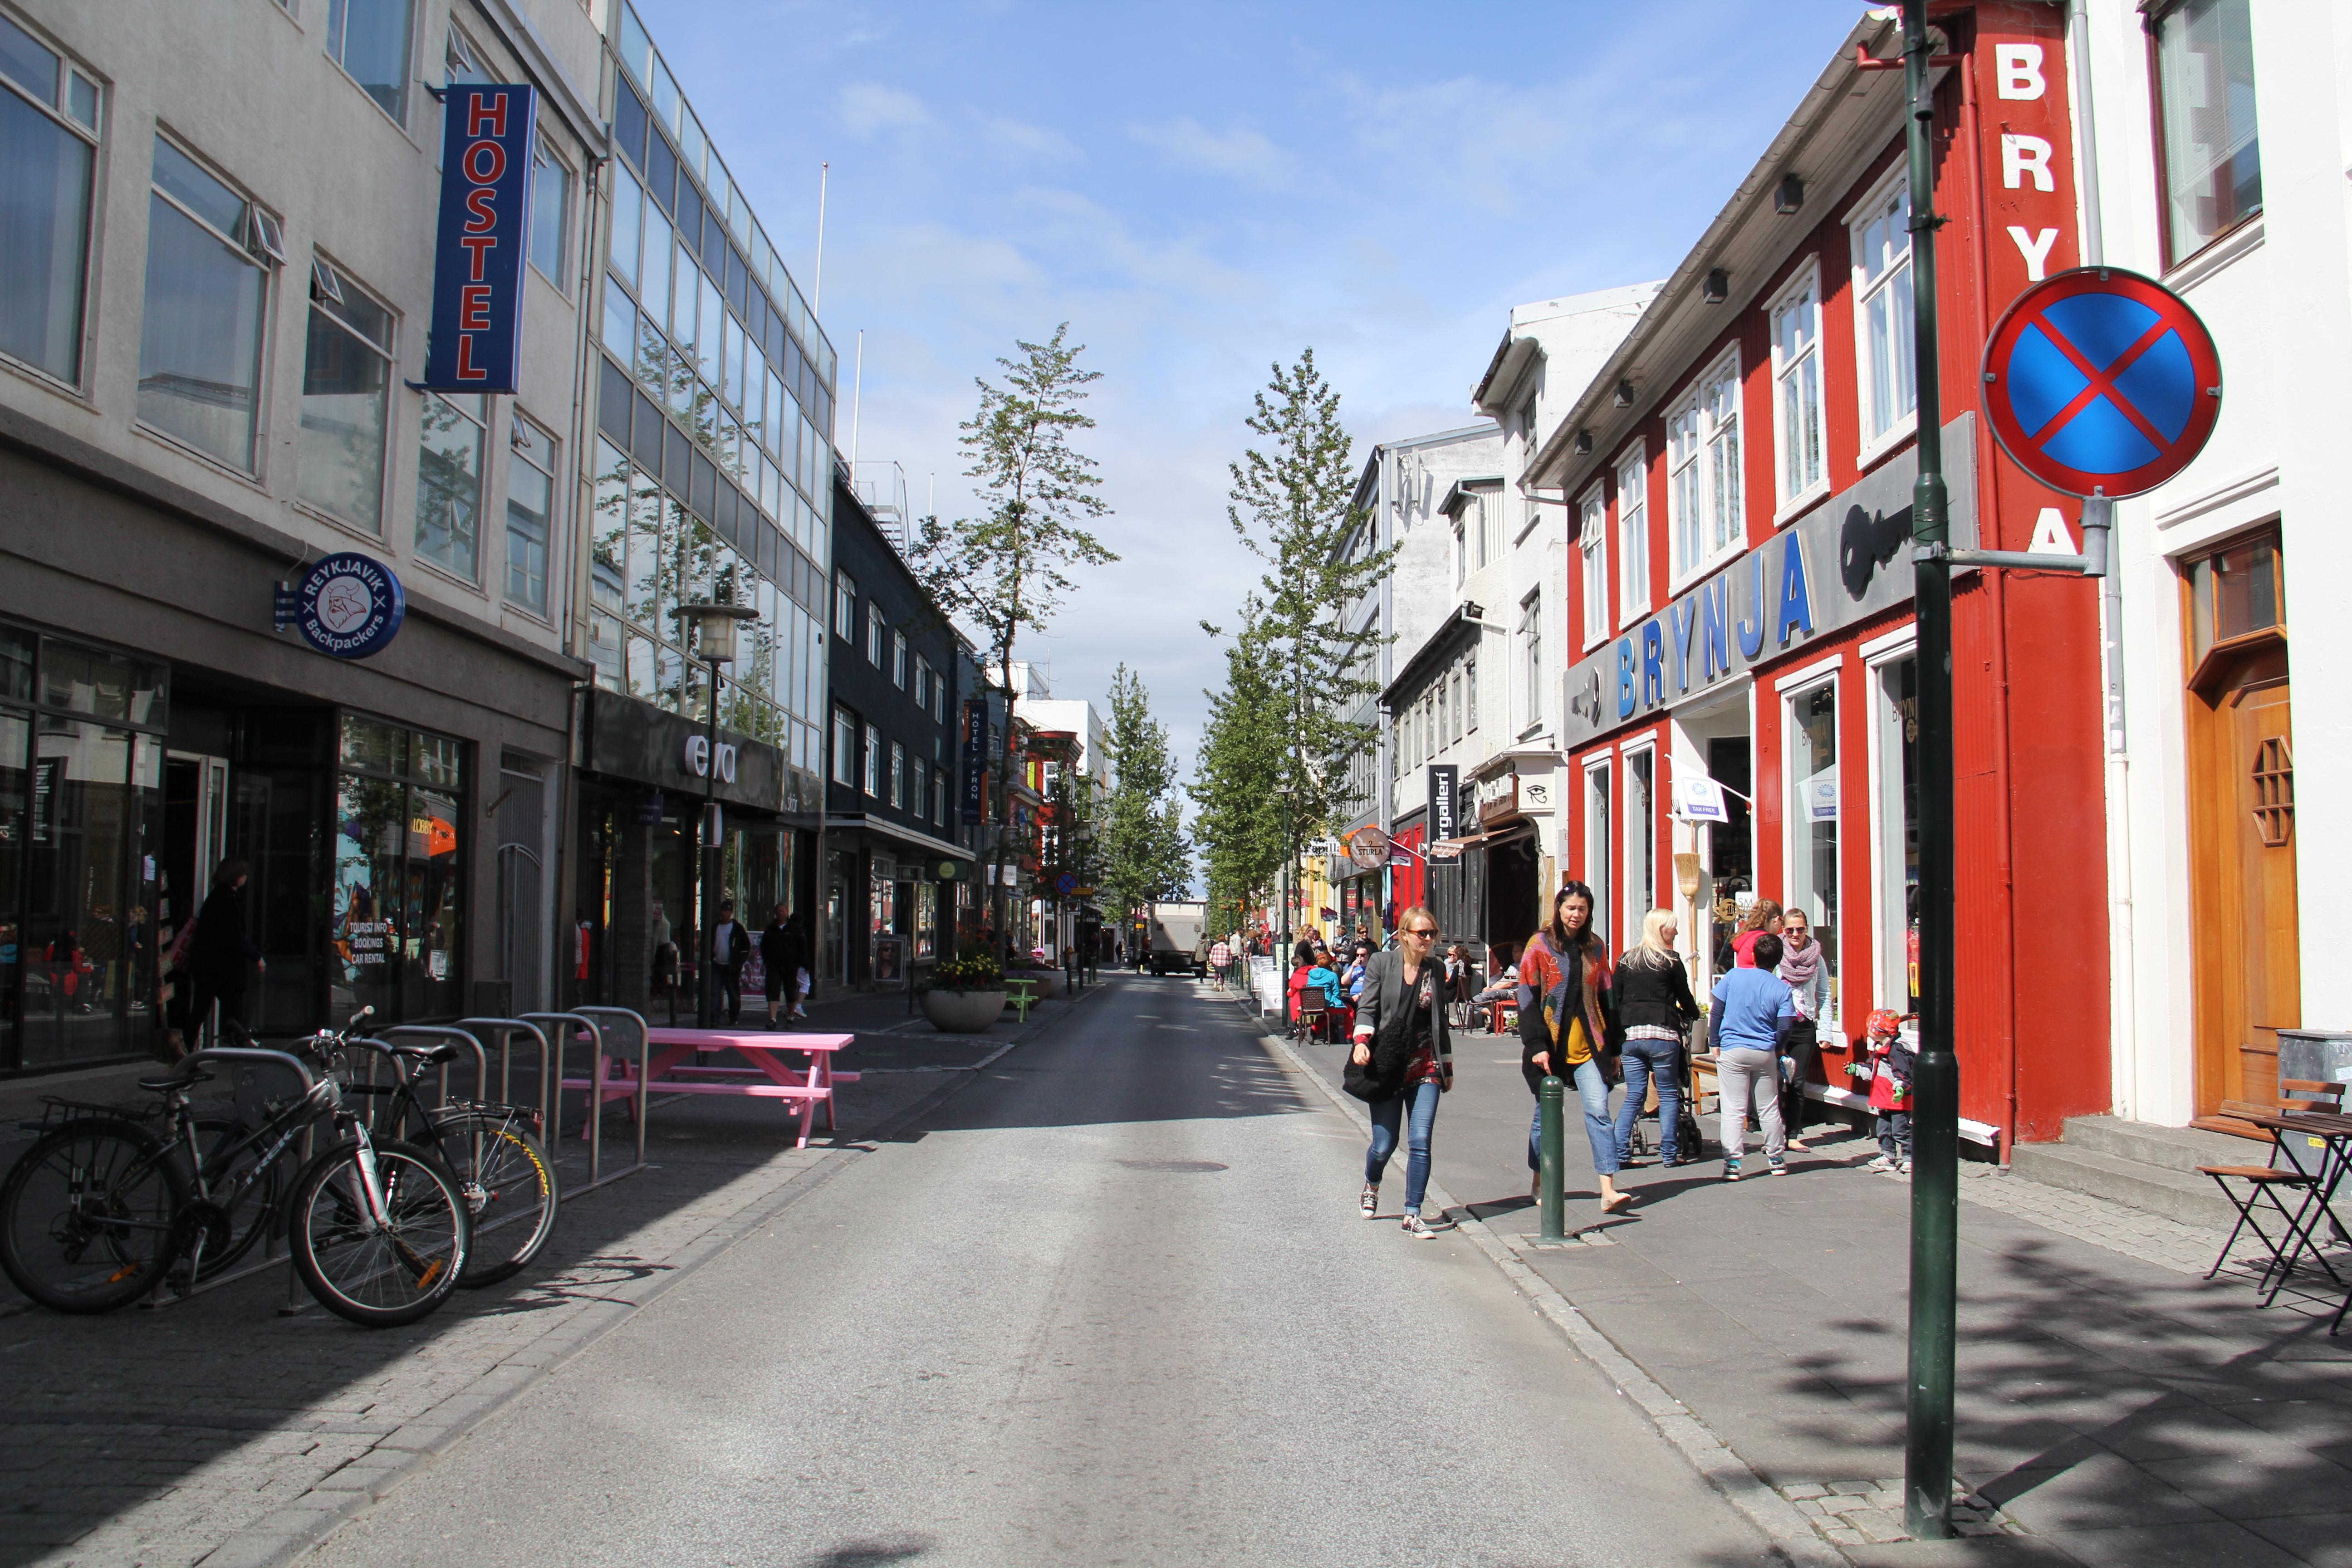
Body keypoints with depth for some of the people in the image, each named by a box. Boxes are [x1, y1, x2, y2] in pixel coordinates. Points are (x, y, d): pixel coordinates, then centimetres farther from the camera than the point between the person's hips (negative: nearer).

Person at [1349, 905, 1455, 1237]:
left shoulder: (1437, 970, 9)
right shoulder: (1381, 963, 0)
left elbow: (1440, 1020, 16)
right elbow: (1367, 1007, -5)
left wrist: (1448, 1065, 18)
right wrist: (1361, 1040, -23)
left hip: (1425, 1066, 2)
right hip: (1387, 1066, -2)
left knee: (1420, 1141, -9)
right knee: (1384, 1145, 3)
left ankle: (1412, 1215, 0)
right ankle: (1371, 1186, 36)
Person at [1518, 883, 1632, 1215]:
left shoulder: (1595, 947, 10)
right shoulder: (1539, 945, -2)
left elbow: (1604, 997, 15)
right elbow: (1528, 998, -5)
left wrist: (1609, 1044, 10)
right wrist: (1537, 1045, -12)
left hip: (1587, 1043, 2)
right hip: (1551, 1044, -2)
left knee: (1599, 1110, -9)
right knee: (1547, 1113, 7)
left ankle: (1608, 1190, -13)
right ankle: (1538, 1182, 26)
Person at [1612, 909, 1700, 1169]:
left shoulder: (1626, 959, 11)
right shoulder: (1670, 960, -3)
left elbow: (1615, 999, 11)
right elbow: (1685, 997, 6)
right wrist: (1693, 1014, 26)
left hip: (1631, 1035, 5)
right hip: (1662, 1034, -5)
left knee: (1634, 1096, 9)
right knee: (1669, 1095, 5)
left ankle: (1618, 1152, 2)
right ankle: (1670, 1154, 7)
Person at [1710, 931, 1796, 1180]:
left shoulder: (1734, 976, -4)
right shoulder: (1782, 989, -4)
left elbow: (1716, 1014, -2)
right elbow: (1784, 1029, -7)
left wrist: (1715, 1044, 6)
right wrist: (1778, 1049, 11)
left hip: (1732, 1051, -1)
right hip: (1765, 1054, 1)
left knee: (1734, 1110, -1)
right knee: (1769, 1108, 14)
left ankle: (1732, 1163, -6)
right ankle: (1776, 1159, 25)